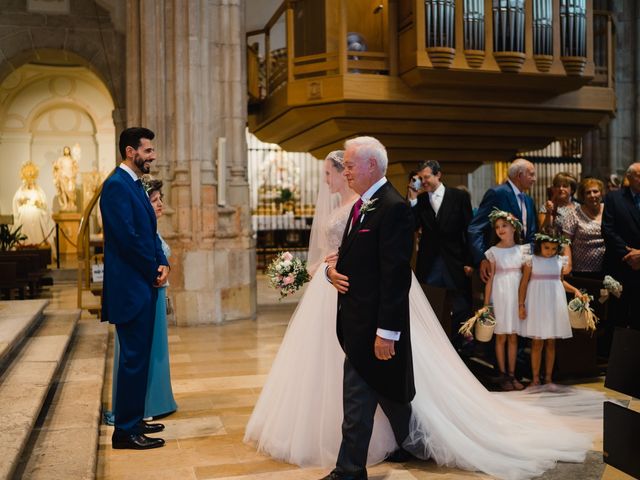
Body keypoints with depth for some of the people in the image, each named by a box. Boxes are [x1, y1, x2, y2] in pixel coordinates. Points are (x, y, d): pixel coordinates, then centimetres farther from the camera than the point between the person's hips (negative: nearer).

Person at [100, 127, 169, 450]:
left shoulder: (136, 185, 16)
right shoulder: (116, 185, -15)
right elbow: (128, 238, -21)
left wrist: (162, 264, -1)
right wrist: (154, 270, -10)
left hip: (144, 284, 10)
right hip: (131, 286, -10)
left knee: (139, 357, 16)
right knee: (133, 358, -3)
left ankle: (133, 420, 28)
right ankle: (125, 432, 7)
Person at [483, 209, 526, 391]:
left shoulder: (522, 250, 5)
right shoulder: (493, 252, -1)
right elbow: (490, 279, -1)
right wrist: (486, 304, -4)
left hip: (517, 295, 2)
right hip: (500, 295, -2)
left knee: (513, 336, 7)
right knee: (501, 336, 3)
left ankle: (512, 374, 14)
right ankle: (503, 375, 11)